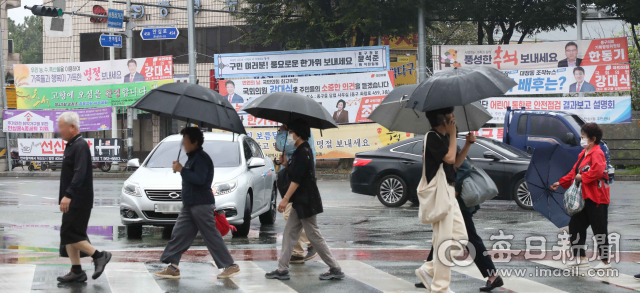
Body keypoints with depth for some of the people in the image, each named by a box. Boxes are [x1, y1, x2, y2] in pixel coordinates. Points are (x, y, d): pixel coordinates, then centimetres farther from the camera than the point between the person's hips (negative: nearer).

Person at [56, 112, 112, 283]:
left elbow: (80, 174, -27)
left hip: (79, 201, -10)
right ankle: (77, 272, 12)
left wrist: (68, 195, -35)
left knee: (70, 234, -11)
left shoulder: (80, 146, -16)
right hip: (72, 201, 10)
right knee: (69, 236, 9)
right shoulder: (72, 145, 15)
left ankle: (99, 256, -2)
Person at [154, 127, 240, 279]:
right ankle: (172, 267, 8)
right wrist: (181, 169, 13)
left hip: (201, 204, -11)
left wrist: (182, 170, -20)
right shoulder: (192, 157, 18)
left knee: (211, 236, -7)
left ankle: (230, 266, -2)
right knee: (179, 234, 6)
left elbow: (200, 179, -26)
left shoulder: (201, 158, -14)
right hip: (190, 204, 11)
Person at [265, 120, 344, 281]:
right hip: (300, 201, 10)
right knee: (289, 233, 10)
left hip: (306, 201, -10)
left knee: (314, 236, -5)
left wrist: (286, 199, -23)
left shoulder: (303, 153, -18)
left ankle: (335, 270, 1)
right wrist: (286, 164, 5)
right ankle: (282, 270, 13)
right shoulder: (301, 151, 13)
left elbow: (296, 179, -23)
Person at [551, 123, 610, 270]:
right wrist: (560, 183, 16)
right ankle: (580, 258, 22)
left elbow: (598, 171, -31)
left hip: (596, 199, -10)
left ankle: (605, 261, 3)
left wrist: (583, 177, -19)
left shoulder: (597, 153, -15)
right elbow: (574, 172, 21)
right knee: (575, 226, 14)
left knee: (599, 230, -4)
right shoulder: (583, 154, 15)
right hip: (584, 197, 10)